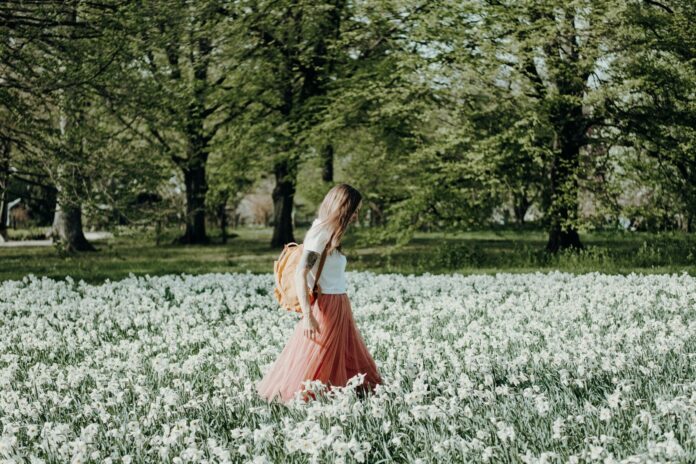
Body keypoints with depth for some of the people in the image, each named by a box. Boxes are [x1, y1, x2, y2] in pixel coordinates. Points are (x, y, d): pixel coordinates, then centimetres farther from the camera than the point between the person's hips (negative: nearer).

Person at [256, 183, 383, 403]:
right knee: (313, 362, 0)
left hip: (339, 307, 9)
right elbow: (300, 275, -23)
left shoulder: (329, 234, 11)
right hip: (325, 308, -9)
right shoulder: (320, 234, -16)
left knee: (351, 359, 13)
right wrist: (307, 315, -28)